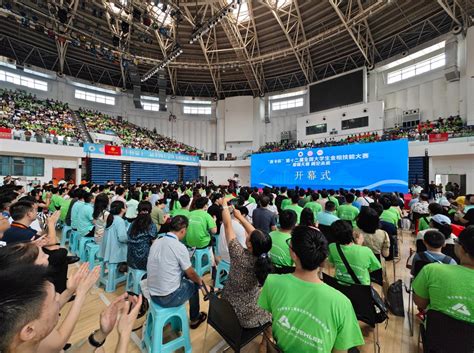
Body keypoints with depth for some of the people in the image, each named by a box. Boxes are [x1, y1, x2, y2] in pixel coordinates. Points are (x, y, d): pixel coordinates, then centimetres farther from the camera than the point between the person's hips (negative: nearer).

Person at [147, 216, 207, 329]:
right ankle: (194, 319, 37)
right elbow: (191, 273, -10)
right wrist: (199, 280, 12)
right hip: (169, 298, -6)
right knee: (194, 284, 18)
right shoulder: (180, 247, -22)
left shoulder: (156, 242, -2)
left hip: (153, 294, 6)